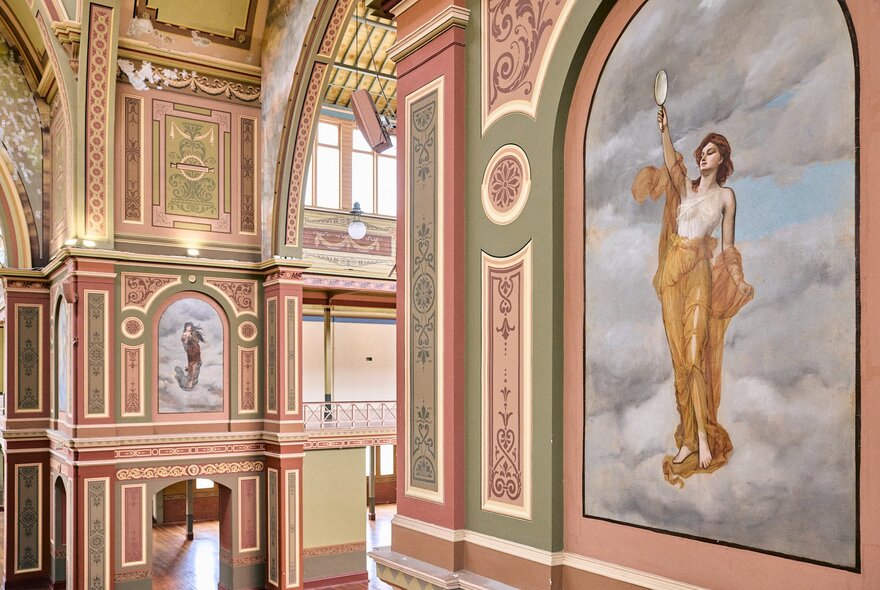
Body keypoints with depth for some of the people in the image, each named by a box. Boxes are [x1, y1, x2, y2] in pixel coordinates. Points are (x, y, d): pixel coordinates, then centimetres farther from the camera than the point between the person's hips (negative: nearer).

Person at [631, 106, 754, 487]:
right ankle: (688, 438, 10)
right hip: (673, 269, 3)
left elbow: (727, 246, 7)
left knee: (695, 355, -12)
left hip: (700, 272, -2)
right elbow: (671, 164, -11)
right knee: (678, 355, 2)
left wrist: (740, 281, -5)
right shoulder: (684, 186, 12)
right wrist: (664, 130, -26)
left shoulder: (725, 195, 8)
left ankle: (704, 438, -5)